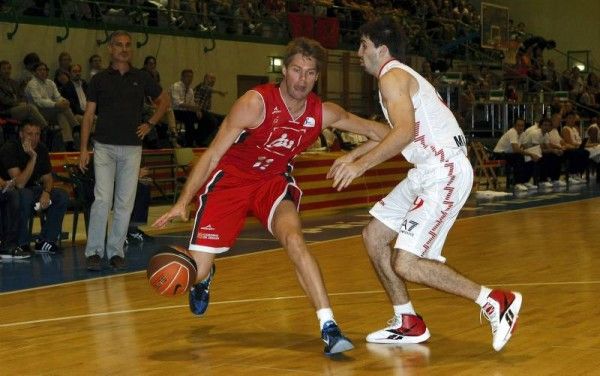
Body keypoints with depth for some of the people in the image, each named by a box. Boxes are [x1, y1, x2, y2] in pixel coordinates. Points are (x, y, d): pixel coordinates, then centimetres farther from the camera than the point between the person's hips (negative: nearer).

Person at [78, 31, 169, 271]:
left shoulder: (141, 79, 8)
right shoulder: (99, 80, 4)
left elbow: (163, 101, 21)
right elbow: (89, 115, 4)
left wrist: (150, 124, 7)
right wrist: (83, 148, -3)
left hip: (132, 148, 2)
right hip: (105, 146, -2)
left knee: (125, 203, 3)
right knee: (102, 199, -11)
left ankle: (116, 251, 11)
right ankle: (94, 251, -6)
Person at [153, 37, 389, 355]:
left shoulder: (323, 113, -11)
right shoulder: (255, 103, -25)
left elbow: (371, 129, 6)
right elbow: (213, 154, -21)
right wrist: (183, 203, -27)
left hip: (274, 181, 2)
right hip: (229, 179, -2)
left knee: (293, 238, -29)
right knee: (196, 269, -8)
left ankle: (329, 328, -27)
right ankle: (205, 278, 34)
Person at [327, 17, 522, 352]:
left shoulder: (392, 76, -10)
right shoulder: (400, 76, 21)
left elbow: (405, 132, -26)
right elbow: (393, 131, 37)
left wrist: (362, 164, -27)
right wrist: (353, 155, 38)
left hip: (446, 173, -11)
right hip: (428, 172, 11)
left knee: (406, 264, -15)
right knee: (374, 236, 13)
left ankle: (495, 302, -8)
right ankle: (408, 324, 20)